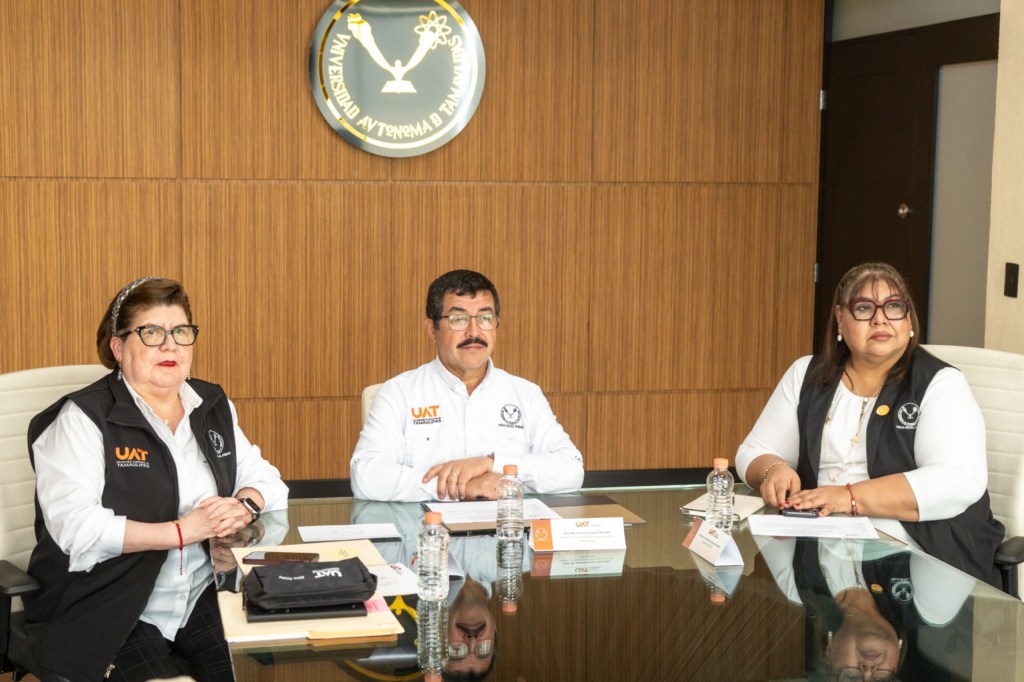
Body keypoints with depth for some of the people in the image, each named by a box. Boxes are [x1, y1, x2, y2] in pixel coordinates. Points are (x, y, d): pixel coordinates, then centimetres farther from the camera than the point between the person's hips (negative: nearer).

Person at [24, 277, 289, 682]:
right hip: (108, 614, -5)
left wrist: (244, 506, -8)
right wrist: (181, 531, -20)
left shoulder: (214, 408, 13)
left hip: (204, 600, 5)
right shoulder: (84, 418, -6)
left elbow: (263, 477, 16)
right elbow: (74, 526, -17)